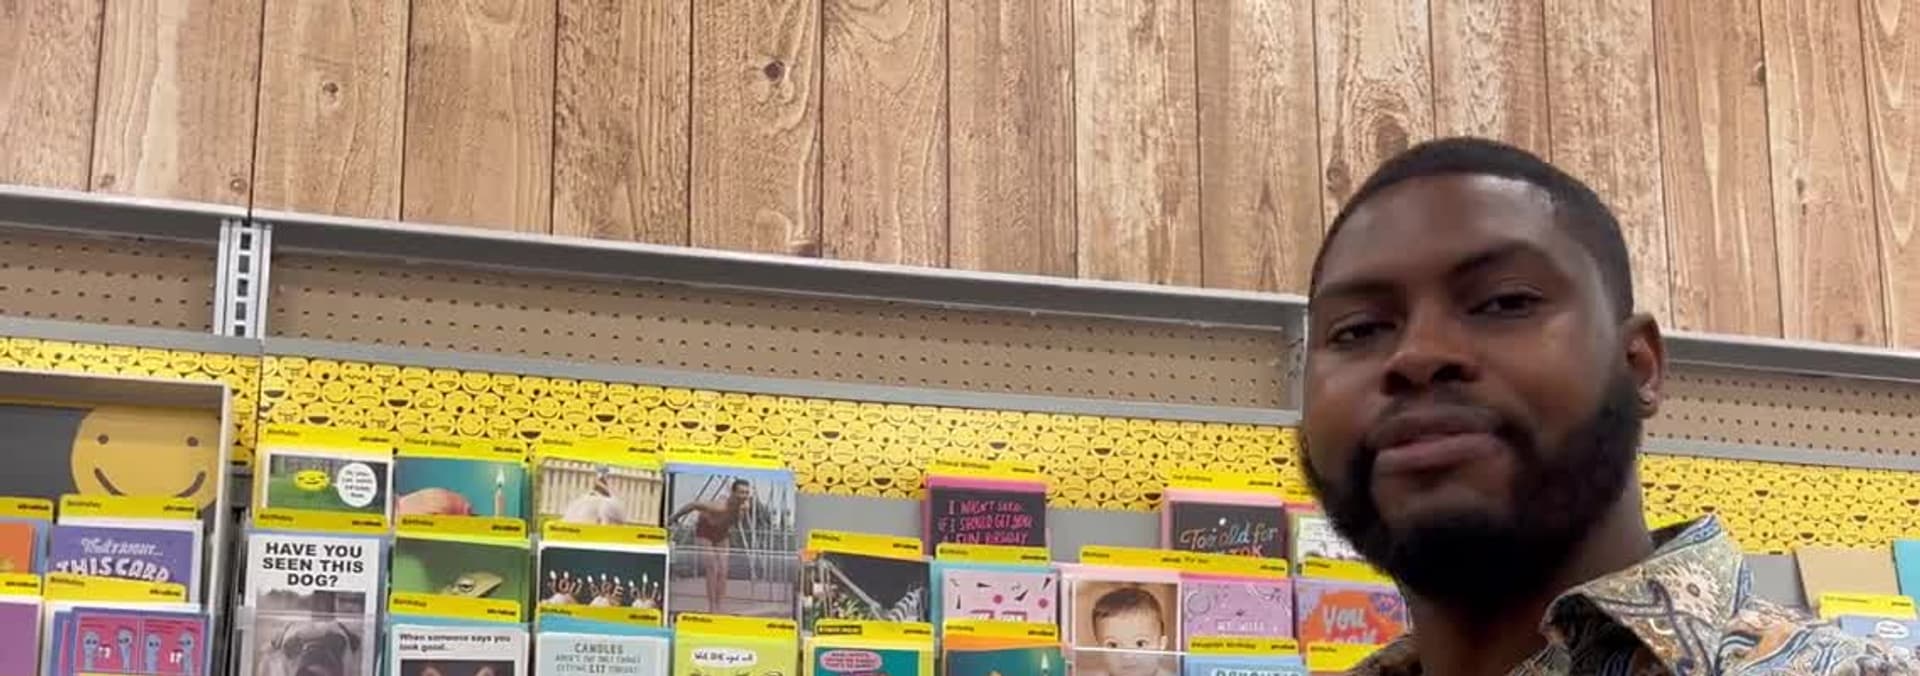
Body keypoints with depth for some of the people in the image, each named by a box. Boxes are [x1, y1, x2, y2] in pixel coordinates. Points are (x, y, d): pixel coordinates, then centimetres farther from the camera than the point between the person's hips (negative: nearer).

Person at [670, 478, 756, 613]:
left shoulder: (745, 508, -20)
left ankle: (718, 608, 3)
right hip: (704, 535, -6)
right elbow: (693, 505, -28)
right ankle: (711, 607, -12)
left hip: (722, 536, 6)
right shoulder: (719, 507, -39)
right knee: (712, 569, -16)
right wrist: (675, 517, -15)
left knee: (722, 572, -1)